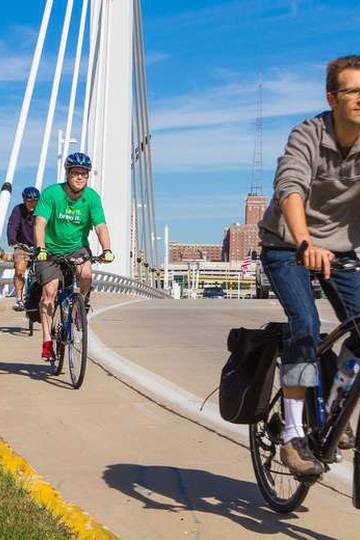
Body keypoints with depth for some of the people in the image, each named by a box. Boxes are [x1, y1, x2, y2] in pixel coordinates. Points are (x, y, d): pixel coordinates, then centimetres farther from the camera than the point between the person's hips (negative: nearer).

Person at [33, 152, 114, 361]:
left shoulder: (92, 197, -11)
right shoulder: (51, 193, -16)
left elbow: (101, 226, -18)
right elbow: (40, 223, -24)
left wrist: (107, 250, -34)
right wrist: (40, 248, -40)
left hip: (77, 247, 1)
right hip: (51, 249, -1)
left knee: (86, 273, -28)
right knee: (50, 290, -13)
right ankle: (47, 340, -5)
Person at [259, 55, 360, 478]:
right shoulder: (308, 135, -20)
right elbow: (290, 188, -37)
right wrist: (305, 243, -55)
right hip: (288, 246, -4)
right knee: (305, 323, -24)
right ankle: (293, 436, -17)